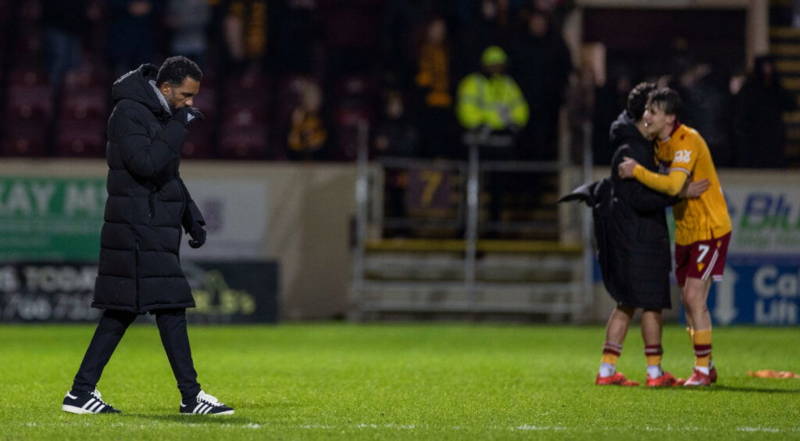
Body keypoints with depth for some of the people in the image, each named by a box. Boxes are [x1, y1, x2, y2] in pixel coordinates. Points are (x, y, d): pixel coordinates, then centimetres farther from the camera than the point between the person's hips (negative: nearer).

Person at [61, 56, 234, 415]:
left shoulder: (160, 115, 19)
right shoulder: (129, 113, -12)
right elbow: (146, 164, -24)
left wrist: (192, 218, 19)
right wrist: (178, 126, -18)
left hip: (155, 229, 10)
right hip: (138, 230, -10)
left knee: (120, 311, 8)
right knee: (169, 308, -9)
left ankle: (82, 392, 10)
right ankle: (191, 397, -6)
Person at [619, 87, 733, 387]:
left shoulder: (687, 141, -22)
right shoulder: (661, 143, 6)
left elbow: (673, 185, -35)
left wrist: (637, 171, -28)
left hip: (710, 228, -9)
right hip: (686, 231, 9)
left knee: (694, 297, -13)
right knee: (688, 301, 10)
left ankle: (702, 370, -5)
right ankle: (706, 368, 20)